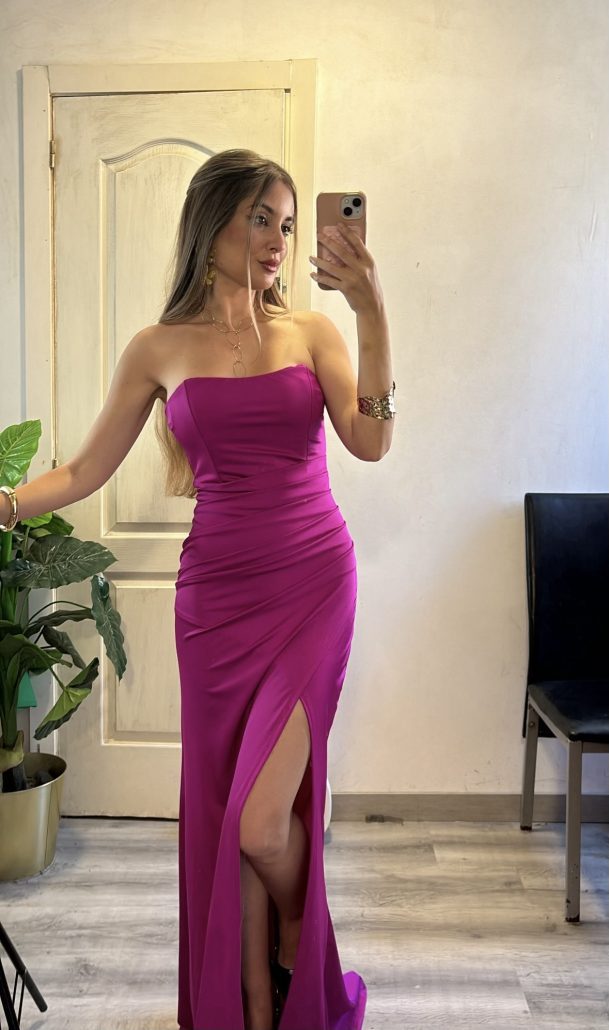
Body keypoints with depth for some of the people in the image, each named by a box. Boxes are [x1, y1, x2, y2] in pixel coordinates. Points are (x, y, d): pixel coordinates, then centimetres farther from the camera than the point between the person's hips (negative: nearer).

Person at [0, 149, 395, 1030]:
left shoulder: (312, 330, 3)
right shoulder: (159, 349, 4)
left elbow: (372, 442, -12)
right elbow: (84, 473, 6)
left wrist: (371, 310, -17)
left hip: (313, 584, -1)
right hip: (217, 592, 2)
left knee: (261, 821, -9)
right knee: (224, 811, 9)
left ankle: (297, 953, 26)